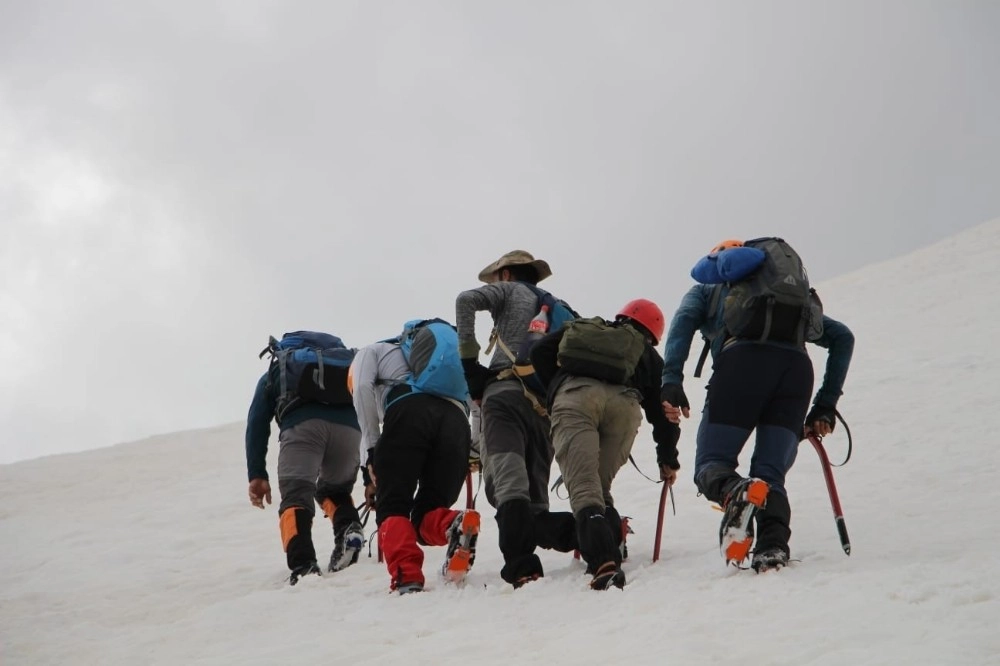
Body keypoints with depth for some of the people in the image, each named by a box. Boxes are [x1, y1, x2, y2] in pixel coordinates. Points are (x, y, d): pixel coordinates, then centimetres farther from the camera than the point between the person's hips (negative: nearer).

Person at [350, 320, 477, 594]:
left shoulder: (372, 352, 30)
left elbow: (362, 389, 7)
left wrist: (371, 452, 6)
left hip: (409, 410, -5)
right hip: (457, 420, 5)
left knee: (392, 508, 0)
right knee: (428, 515, 10)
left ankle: (407, 579, -23)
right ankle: (454, 525, -24)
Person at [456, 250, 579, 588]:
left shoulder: (509, 290, 19)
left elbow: (466, 300, -2)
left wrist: (469, 361, 0)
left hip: (506, 390, -6)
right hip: (547, 406, 6)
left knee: (507, 485, -22)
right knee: (533, 497, 8)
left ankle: (520, 560, -43)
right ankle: (585, 533, -19)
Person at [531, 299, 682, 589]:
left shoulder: (580, 329, 39)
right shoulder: (647, 355, 36)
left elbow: (540, 353, 25)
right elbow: (662, 411, 31)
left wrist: (556, 388, 35)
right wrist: (668, 460, 40)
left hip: (574, 395, -1)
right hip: (624, 402, 1)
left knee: (583, 488, -13)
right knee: (600, 486, 18)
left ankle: (603, 562, -31)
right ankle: (611, 551, 3)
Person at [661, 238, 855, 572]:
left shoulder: (707, 289, 32)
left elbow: (683, 320, 9)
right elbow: (842, 336, 33)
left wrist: (671, 379, -4)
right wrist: (826, 405, 28)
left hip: (742, 359, -3)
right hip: (797, 366, 3)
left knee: (711, 464, 1)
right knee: (771, 476, 6)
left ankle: (734, 491, -35)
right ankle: (773, 544, -24)